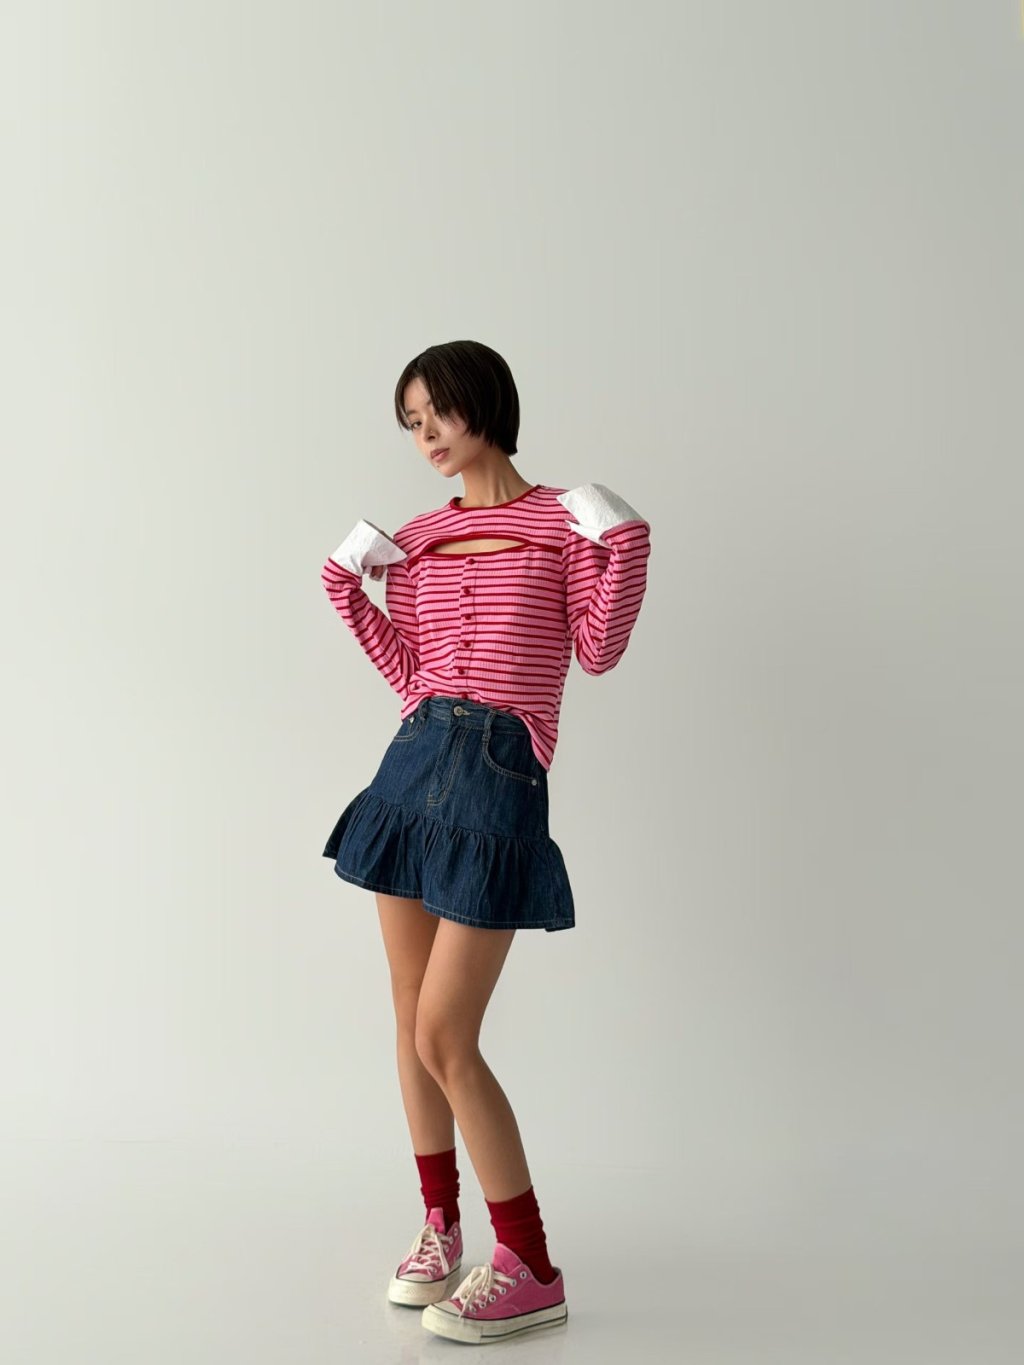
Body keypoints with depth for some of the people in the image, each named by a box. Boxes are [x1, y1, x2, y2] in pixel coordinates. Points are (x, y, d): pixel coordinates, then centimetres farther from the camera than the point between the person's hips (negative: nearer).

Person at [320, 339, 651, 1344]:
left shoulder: (563, 521, 1)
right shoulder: (417, 540, 13)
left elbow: (598, 650, -6)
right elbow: (408, 673, 14)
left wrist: (623, 544, -14)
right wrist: (348, 589, 9)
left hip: (499, 781, -6)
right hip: (413, 766, 6)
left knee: (445, 1040, -7)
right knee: (413, 1024, 11)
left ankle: (531, 1272, 7)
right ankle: (440, 1230, 30)